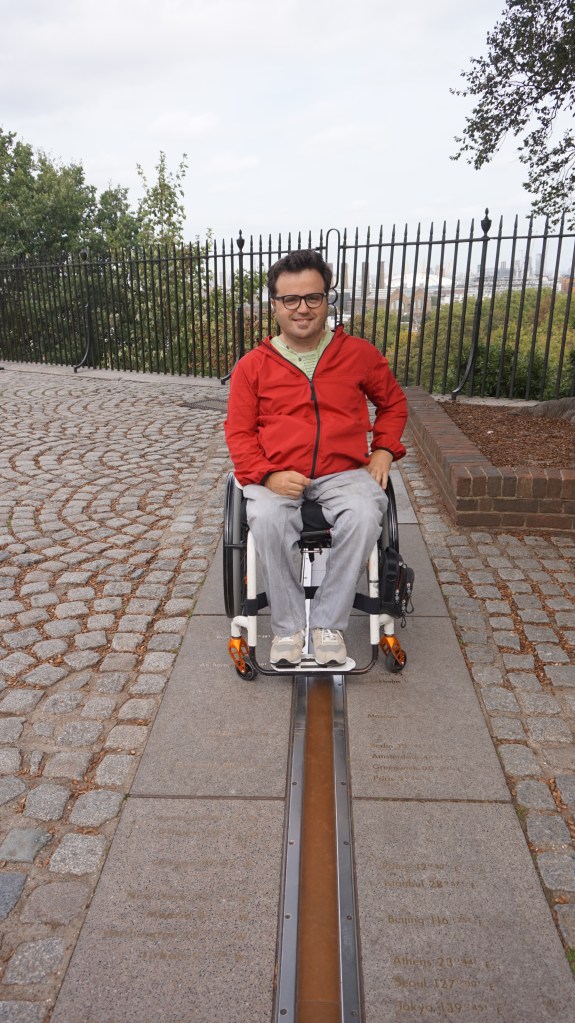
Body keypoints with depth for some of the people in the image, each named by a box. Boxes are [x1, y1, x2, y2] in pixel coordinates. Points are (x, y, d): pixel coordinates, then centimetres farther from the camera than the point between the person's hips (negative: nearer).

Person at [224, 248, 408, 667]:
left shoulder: (359, 353, 9)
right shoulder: (253, 365, 7)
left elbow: (393, 403, 23)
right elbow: (239, 431, 6)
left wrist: (385, 449, 6)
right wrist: (268, 475, -12)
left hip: (345, 474, 1)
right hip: (277, 478, 0)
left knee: (365, 516, -33)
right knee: (268, 521, -34)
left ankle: (329, 624, -17)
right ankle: (288, 627, -15)